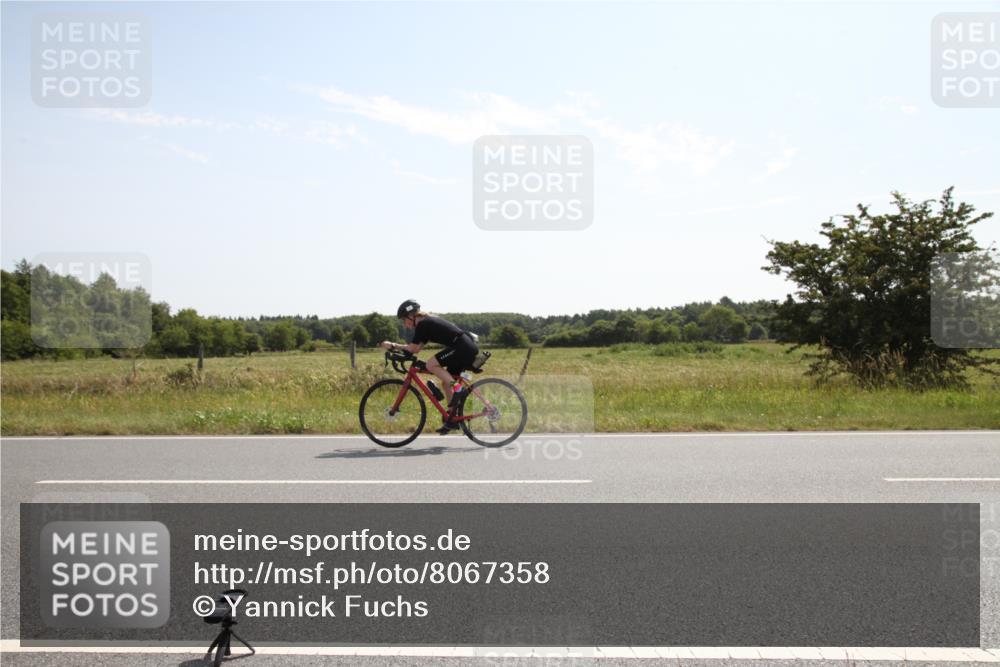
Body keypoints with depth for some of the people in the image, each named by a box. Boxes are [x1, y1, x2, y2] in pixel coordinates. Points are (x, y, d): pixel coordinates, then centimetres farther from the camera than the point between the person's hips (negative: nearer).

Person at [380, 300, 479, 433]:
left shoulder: (422, 324, -6)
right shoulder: (429, 321, 22)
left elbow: (413, 348, -9)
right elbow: (416, 347, 19)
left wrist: (392, 346, -1)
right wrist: (395, 346, 14)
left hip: (463, 347, -10)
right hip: (470, 348, 10)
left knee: (431, 364, -15)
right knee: (446, 382, 13)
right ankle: (453, 419, 15)